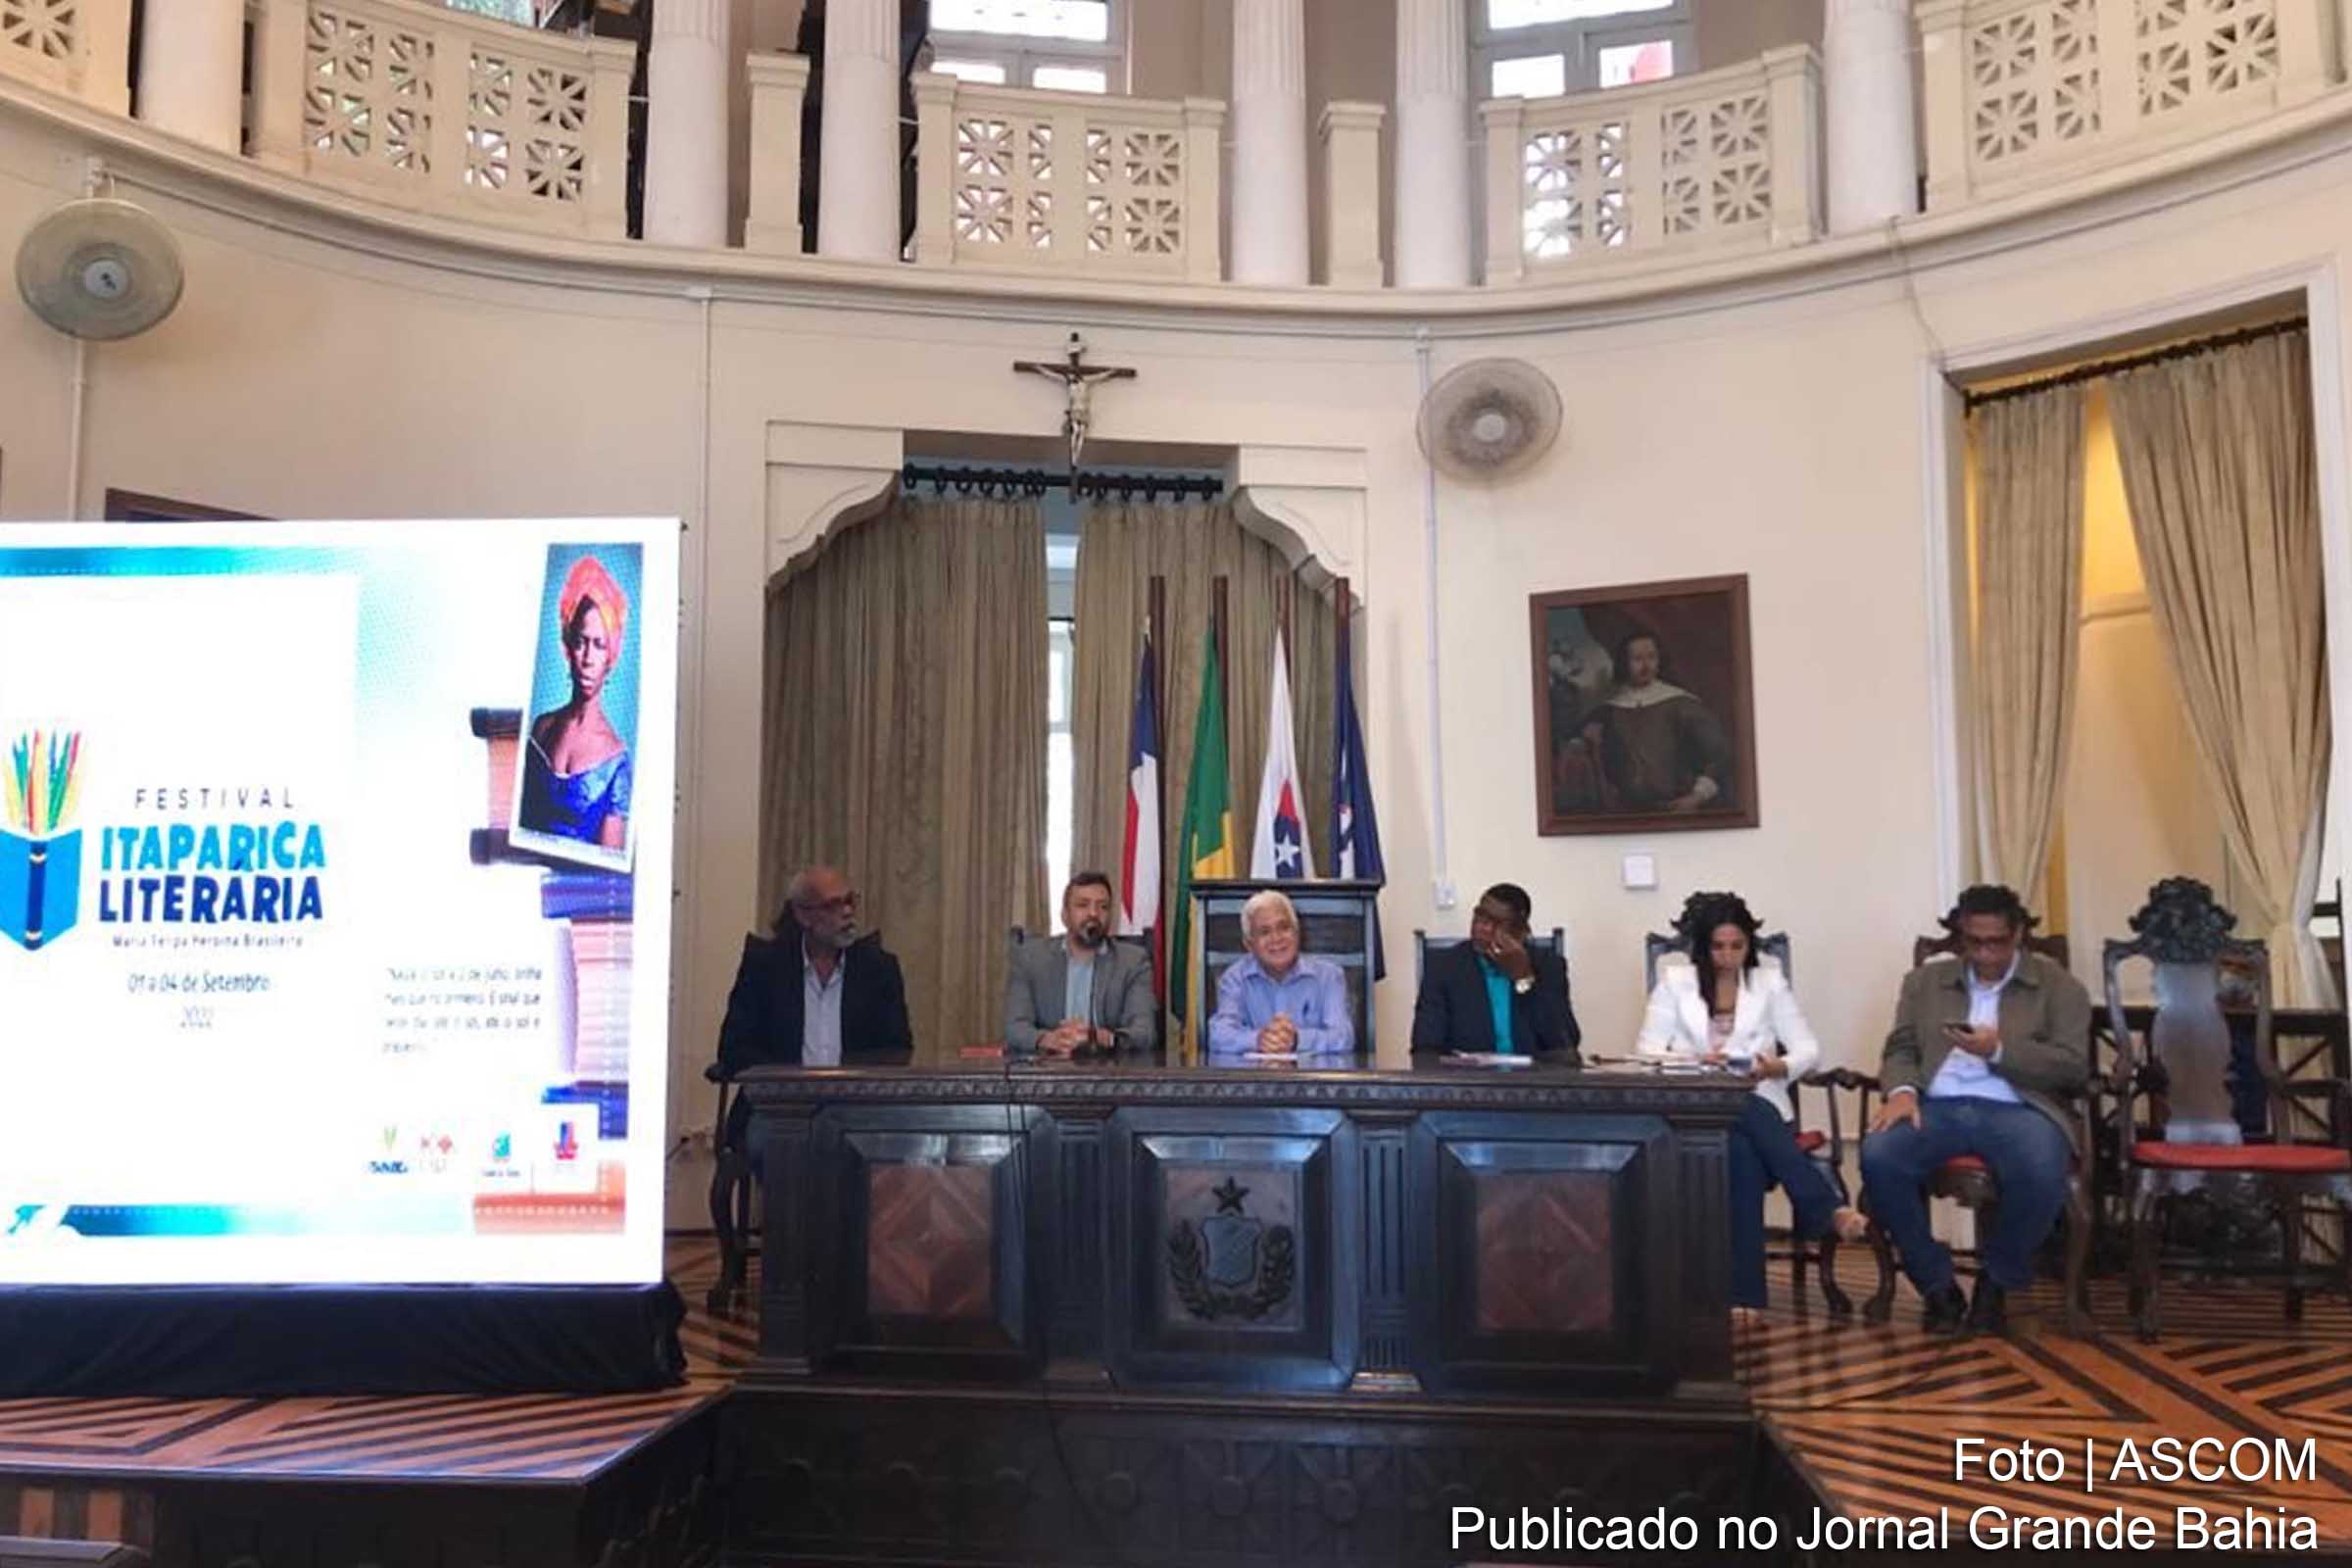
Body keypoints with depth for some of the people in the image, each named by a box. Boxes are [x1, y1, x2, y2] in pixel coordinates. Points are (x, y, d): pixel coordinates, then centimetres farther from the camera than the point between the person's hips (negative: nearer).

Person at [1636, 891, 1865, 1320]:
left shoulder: (1770, 980, 12)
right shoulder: (1675, 980, 8)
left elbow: (1808, 1049, 6)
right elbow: (1646, 1050, 1)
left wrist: (1777, 1067, -17)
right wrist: (1694, 1062, -19)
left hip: (1759, 1106, 1)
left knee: (1742, 1151, -36)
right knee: (1742, 1152, -38)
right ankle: (1829, 1208, -36)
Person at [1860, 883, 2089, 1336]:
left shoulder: (2059, 986, 12)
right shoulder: (1924, 981, 21)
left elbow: (2073, 1069, 2)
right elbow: (1900, 1049, 14)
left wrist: (2001, 1050, -13)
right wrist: (1903, 1090, -9)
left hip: (2015, 1109, -2)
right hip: (1938, 1106, 2)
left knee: (2041, 1174, -36)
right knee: (1877, 1157, -29)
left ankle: (1996, 1284, -6)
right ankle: (1937, 1285, -10)